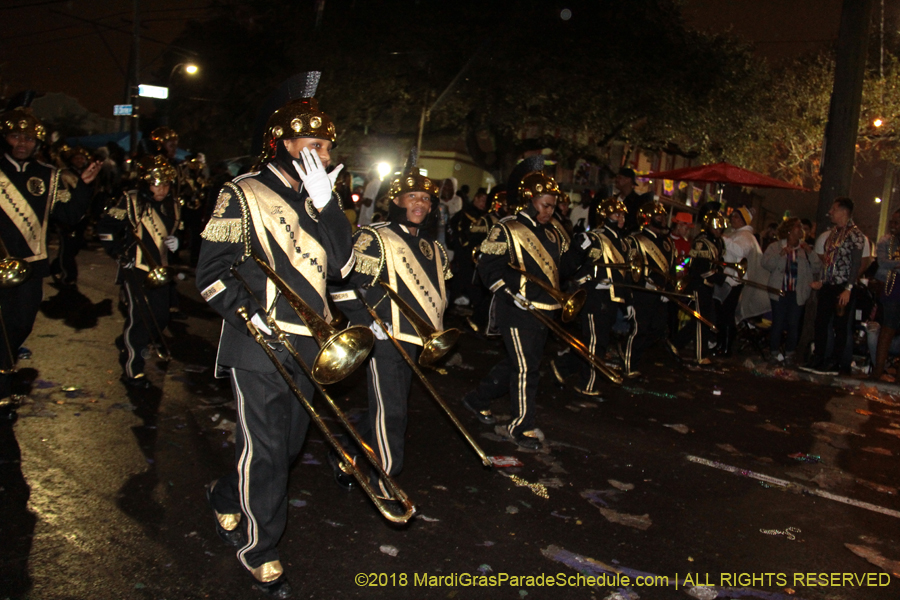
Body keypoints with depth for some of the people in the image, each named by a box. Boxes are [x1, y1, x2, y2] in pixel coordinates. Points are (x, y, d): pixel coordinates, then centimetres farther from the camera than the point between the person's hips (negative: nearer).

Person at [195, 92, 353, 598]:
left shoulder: (318, 200, 11)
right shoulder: (243, 195, -6)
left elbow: (342, 263, -2)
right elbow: (213, 272, -8)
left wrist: (326, 205, -11)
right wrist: (250, 317, -21)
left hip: (307, 345, 7)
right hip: (260, 346, -6)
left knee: (290, 443, 19)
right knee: (265, 448, 0)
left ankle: (227, 497, 45)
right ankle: (260, 548, 21)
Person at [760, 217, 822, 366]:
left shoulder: (805, 249, 10)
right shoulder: (775, 247, 6)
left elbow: (817, 269, 1)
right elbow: (766, 264, -7)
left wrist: (810, 252, -9)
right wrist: (780, 254, -18)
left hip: (798, 293, 2)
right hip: (779, 292, -1)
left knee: (794, 324, 1)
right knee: (778, 323, -2)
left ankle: (790, 354, 11)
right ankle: (774, 352, 8)